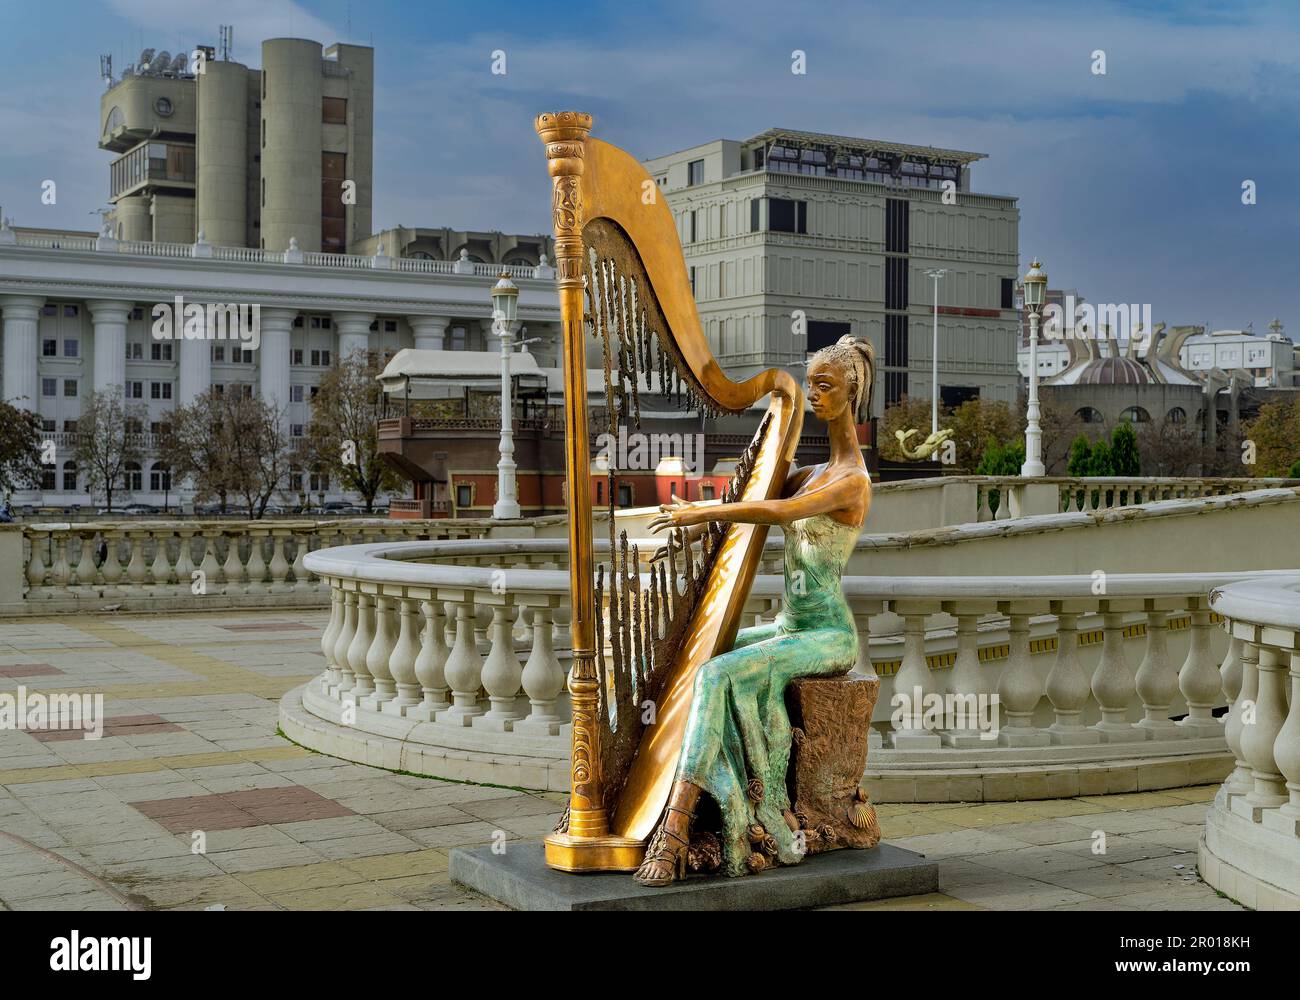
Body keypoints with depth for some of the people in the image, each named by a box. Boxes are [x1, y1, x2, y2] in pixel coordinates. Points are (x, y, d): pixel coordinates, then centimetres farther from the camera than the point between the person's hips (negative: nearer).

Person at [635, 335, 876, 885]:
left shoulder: (852, 480, -13)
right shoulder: (809, 474, 16)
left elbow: (783, 511, -30)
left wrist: (700, 513, -28)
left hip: (828, 634, -9)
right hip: (790, 625, 9)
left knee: (719, 673, -29)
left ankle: (676, 829, -31)